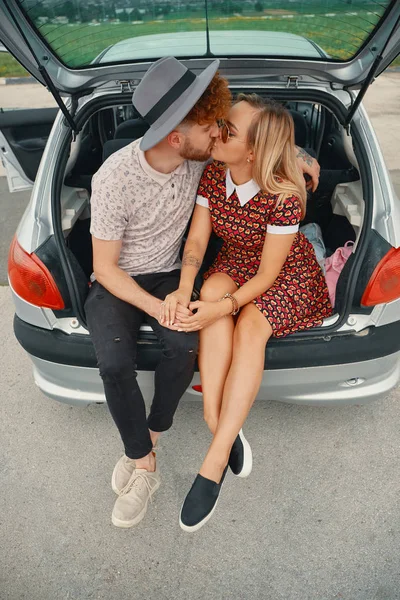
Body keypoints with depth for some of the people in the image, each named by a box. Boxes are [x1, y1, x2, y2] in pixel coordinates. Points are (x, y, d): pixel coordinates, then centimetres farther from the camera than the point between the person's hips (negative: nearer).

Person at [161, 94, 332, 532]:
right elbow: (197, 238, -11)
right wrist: (184, 289, -28)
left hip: (287, 276, -4)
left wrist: (221, 308, -36)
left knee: (249, 327, -33)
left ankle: (213, 466, -29)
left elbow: (267, 274, -24)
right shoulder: (212, 174, -12)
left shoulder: (285, 196, -28)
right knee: (211, 289, -31)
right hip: (235, 264, 5)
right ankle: (217, 423, -29)